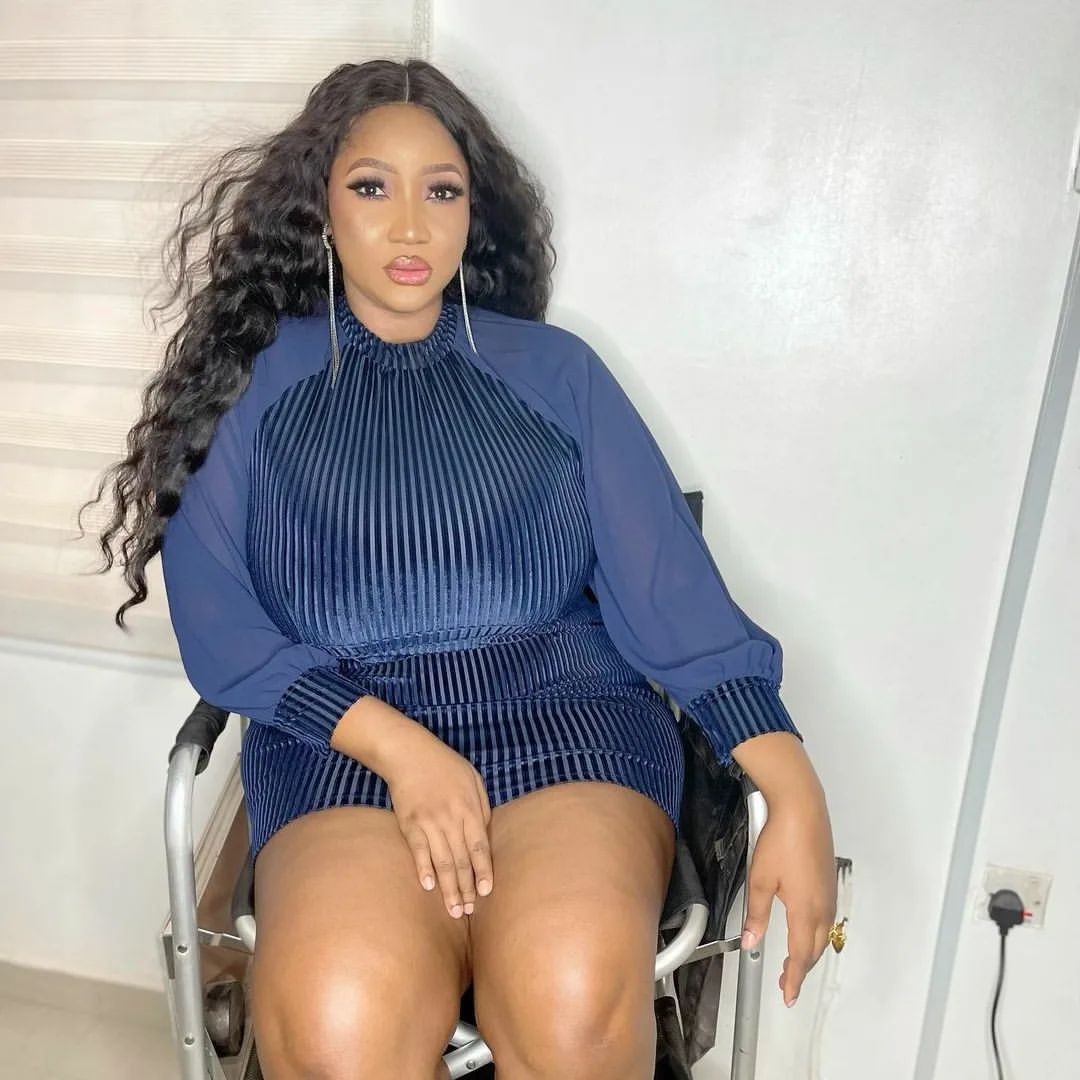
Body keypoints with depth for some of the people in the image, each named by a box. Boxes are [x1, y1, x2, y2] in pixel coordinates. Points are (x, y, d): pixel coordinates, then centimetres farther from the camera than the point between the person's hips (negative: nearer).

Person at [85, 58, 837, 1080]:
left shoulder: (553, 369, 10)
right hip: (343, 738, 0)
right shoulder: (254, 381, 9)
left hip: (563, 708, 1)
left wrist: (795, 797, -9)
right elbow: (217, 627, 2)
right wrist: (397, 745, -15)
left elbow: (670, 585, 3)